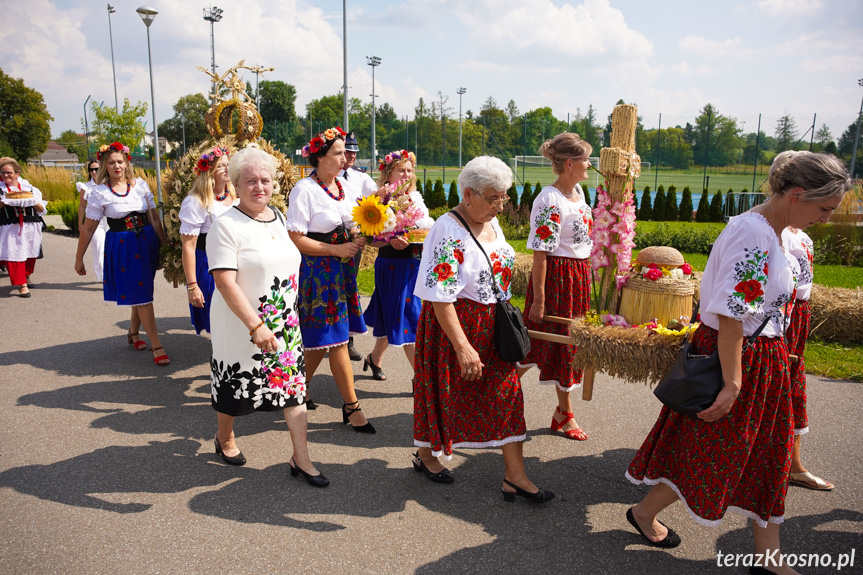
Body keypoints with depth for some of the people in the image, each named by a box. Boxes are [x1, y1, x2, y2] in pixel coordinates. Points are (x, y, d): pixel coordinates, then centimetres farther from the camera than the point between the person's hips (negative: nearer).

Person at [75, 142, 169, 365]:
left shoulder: (140, 184, 4)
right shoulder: (99, 193, -4)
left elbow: (154, 218, 7)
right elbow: (89, 229, 0)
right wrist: (79, 258, 4)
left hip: (147, 242, 3)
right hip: (121, 247, -3)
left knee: (141, 294, 13)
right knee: (142, 296, -5)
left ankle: (133, 334, 38)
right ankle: (157, 347, 0)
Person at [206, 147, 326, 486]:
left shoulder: (277, 217, 8)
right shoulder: (226, 226, -15)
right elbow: (224, 282, -23)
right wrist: (256, 325, -28)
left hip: (285, 324, 6)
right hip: (242, 327, -6)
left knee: (294, 387, 5)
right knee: (237, 386, 12)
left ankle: (301, 459, 16)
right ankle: (224, 438, 42)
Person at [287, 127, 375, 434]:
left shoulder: (340, 185, 11)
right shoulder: (304, 189, -13)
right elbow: (296, 239, -17)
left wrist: (356, 238, -1)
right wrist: (337, 249, -17)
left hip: (340, 269, 8)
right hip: (317, 271, -7)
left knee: (321, 339, 11)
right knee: (336, 340, -2)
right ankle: (351, 406, 11)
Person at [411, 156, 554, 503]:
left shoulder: (491, 223, 6)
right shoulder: (448, 232, -21)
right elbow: (439, 297, -24)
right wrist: (462, 346, -27)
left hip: (491, 325, 8)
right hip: (454, 324, -8)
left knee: (506, 393, 6)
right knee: (446, 392, 9)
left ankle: (514, 475, 15)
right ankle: (425, 453, 35)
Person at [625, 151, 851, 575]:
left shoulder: (773, 231, 7)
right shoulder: (752, 234, -24)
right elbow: (731, 314, -27)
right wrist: (732, 382, -25)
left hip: (764, 359, 10)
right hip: (737, 357, -10)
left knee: (766, 453, 15)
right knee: (713, 452, 5)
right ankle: (644, 512, 28)